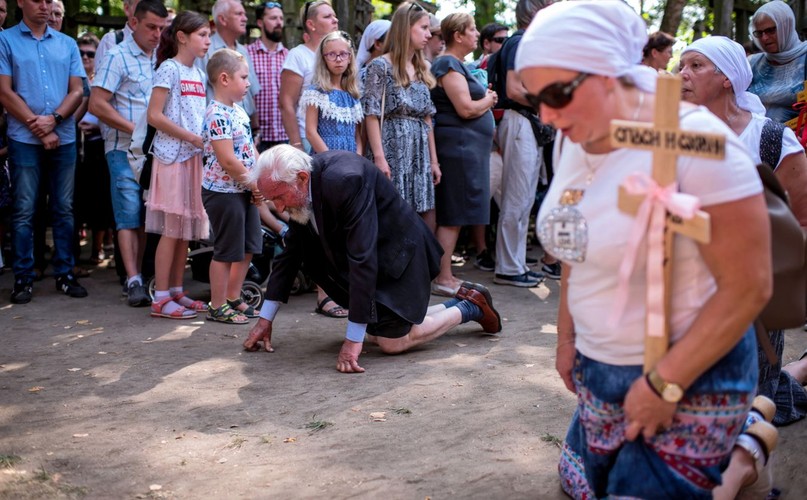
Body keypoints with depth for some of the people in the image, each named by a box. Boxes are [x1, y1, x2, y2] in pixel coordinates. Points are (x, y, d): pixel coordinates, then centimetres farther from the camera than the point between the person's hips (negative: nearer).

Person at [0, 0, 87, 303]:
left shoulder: (67, 44, 12)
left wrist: (54, 119, -11)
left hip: (64, 139, 3)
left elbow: (77, 91, 7)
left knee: (64, 209, 6)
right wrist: (37, 127, -9)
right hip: (24, 139, -3)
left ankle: (65, 274, 13)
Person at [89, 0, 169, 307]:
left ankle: (138, 275, 17)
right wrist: (136, 129, -13)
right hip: (125, 149, -5)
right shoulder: (117, 57, -5)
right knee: (129, 215, -6)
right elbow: (97, 105, -11)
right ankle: (134, 281, -5)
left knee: (146, 216, 8)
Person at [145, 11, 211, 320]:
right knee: (172, 229, -6)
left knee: (187, 228, 10)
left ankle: (176, 291, 18)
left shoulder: (198, 74, 15)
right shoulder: (169, 69, -8)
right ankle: (161, 299, -1)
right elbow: (154, 116, -14)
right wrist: (192, 137, -16)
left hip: (195, 157, 7)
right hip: (173, 156, -7)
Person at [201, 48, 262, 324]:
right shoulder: (217, 115, -20)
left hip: (244, 190, 9)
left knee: (247, 248, 16)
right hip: (223, 191, -9)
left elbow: (250, 149, 16)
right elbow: (227, 160, -24)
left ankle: (233, 298, 28)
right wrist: (254, 183, -15)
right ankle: (217, 307, 12)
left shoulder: (238, 110, 11)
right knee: (226, 250, 0)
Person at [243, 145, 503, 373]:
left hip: (395, 252, -9)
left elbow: (362, 258, -36)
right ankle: (459, 303, 33)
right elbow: (291, 251, 3)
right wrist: (265, 319, 5)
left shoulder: (343, 180, -35)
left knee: (392, 342, -9)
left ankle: (470, 308, 12)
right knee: (376, 333, 18)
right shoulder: (300, 188, -8)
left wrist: (353, 339, -33)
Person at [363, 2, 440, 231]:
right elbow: (371, 115, -9)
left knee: (427, 223, 4)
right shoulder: (381, 66, -4)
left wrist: (434, 160, 12)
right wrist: (379, 157, -17)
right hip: (393, 150, -6)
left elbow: (427, 119, 16)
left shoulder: (422, 69, 16)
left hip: (419, 154, 7)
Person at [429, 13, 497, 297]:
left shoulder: (456, 64, 20)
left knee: (453, 216, 11)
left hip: (467, 147, 10)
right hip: (459, 145, -10)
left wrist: (485, 100, 6)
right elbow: (465, 108, -18)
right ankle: (442, 280, -6)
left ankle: (445, 275, 15)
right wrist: (488, 101, -2)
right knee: (452, 216, -8)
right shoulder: (449, 65, -12)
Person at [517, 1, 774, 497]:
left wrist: (665, 384, -18)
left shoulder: (693, 140, -21)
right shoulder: (575, 141, 1)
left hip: (690, 379, -7)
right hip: (600, 373, 7)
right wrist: (567, 338, 14)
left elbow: (748, 286, -21)